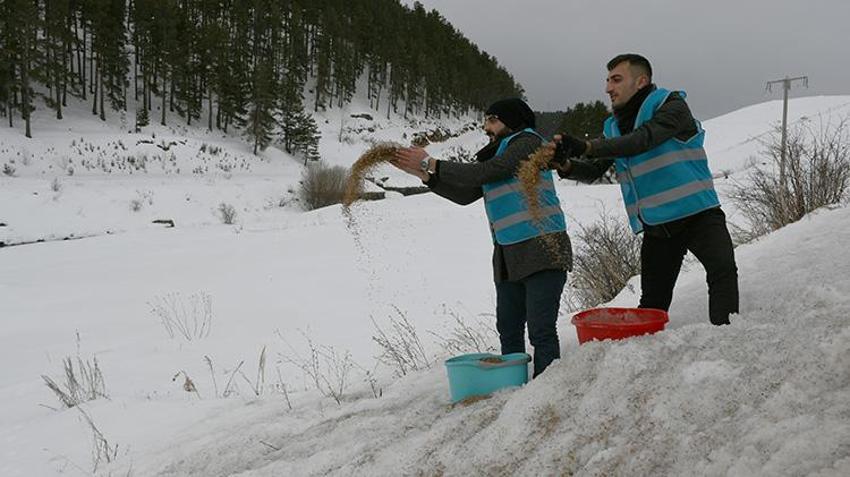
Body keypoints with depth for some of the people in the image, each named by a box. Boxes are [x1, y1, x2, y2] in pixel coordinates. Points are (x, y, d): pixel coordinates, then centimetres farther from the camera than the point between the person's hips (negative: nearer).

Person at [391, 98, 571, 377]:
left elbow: (484, 172, -15)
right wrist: (424, 174, 6)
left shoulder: (527, 142, -4)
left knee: (540, 330, -12)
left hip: (542, 251, -9)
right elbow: (465, 194, 16)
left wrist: (432, 164, -9)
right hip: (507, 256, 9)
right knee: (508, 330, 8)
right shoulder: (499, 152, 22)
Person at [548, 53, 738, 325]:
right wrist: (565, 165, -20)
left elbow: (643, 140, -28)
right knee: (652, 303, 11)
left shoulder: (672, 107, -10)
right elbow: (593, 171, 3)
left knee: (723, 270, -27)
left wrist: (586, 147, -36)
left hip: (697, 213, -6)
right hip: (655, 226, 6)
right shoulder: (615, 126, 11)